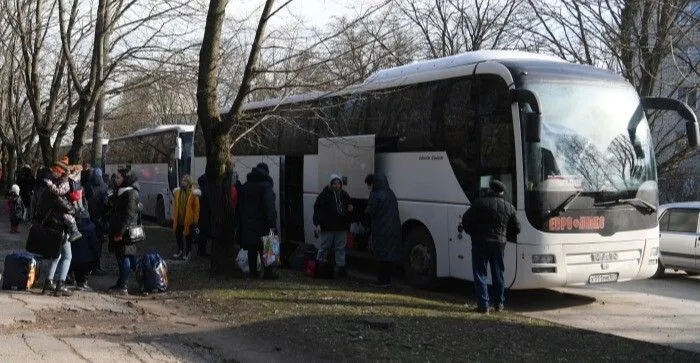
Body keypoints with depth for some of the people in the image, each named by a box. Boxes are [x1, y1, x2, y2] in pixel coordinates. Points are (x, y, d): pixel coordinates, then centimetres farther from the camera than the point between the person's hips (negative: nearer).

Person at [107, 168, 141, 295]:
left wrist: (120, 232, -23)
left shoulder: (131, 194, -13)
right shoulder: (120, 192, 17)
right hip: (118, 230, 10)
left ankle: (123, 287, -7)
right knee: (120, 257, 14)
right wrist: (114, 231, 20)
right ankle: (121, 284, 21)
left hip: (125, 231, -10)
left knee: (124, 257, -8)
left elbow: (129, 215, -20)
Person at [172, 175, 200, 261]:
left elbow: (196, 207, -11)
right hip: (179, 218, 5)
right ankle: (180, 251, 36)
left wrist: (195, 221, -11)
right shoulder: (177, 191, 3)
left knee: (188, 236, 8)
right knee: (178, 235, 17)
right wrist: (174, 217, 10)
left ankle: (188, 253, 24)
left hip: (188, 219, -5)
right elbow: (175, 205, 10)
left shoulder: (193, 193, -12)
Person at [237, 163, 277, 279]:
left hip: (247, 222, 5)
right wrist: (272, 223, -18)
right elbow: (269, 205, -17)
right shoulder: (265, 185, -9)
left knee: (251, 249, 9)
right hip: (262, 222, -5)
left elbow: (240, 206, 15)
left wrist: (241, 223, 18)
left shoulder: (245, 186, 12)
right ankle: (267, 272, 2)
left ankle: (253, 271, 10)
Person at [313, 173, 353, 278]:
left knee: (340, 248, 5)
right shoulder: (324, 194, -4)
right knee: (325, 247, 1)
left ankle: (341, 267, 9)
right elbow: (317, 209, -6)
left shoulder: (344, 195, 12)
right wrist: (318, 224, -12)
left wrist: (350, 209, 1)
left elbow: (348, 209, 27)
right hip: (327, 226, -4)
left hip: (341, 226, 4)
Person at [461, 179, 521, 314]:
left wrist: (472, 232, 11)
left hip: (480, 243, -4)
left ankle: (483, 305, -3)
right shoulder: (509, 207, 3)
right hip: (499, 244, 4)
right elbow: (516, 228, 10)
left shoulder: (480, 203, -9)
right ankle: (499, 304, 22)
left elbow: (466, 219, -7)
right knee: (498, 274, 16)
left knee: (480, 274, 1)